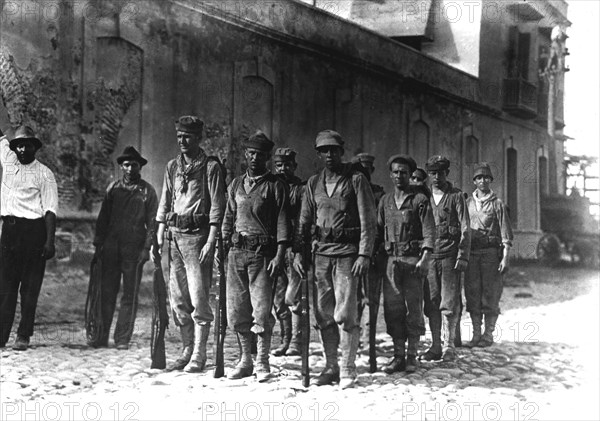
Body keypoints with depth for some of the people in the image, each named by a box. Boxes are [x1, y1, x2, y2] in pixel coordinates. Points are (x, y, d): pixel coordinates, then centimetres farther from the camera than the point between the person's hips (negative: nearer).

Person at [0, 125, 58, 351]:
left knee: (30, 287, -1)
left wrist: (50, 241, -14)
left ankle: (23, 336, 3)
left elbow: (50, 210, -7)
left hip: (34, 230, -5)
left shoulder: (44, 174, -2)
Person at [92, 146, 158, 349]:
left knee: (130, 296, 0)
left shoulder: (147, 191, 5)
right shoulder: (113, 188, 13)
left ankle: (123, 339, 4)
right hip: (111, 247, 2)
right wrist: (98, 243, 8)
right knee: (106, 293, 2)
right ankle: (101, 336, 8)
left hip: (134, 249, -2)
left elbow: (152, 221, 2)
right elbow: (102, 218, 15)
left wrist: (147, 248, -7)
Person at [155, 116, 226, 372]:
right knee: (178, 298, 7)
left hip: (197, 235, -6)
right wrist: (158, 238, 11)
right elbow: (165, 204, 18)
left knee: (198, 298, -7)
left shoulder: (210, 167, -2)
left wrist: (211, 242, -14)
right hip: (174, 236, 6)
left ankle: (199, 355, -2)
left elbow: (217, 207, -6)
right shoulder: (172, 167, 15)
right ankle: (187, 350, 16)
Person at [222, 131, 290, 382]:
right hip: (237, 251, 5)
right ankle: (245, 361, 18)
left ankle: (262, 363, 4)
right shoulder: (236, 185, 15)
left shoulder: (275, 186, 1)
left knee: (261, 310, -8)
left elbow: (282, 221, -4)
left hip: (262, 252, -5)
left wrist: (280, 255, -12)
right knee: (236, 310, 6)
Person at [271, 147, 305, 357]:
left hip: (295, 248, -5)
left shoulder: (302, 189, 1)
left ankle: (296, 343, 0)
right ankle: (285, 340, 17)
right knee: (278, 300, 8)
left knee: (292, 297, -7)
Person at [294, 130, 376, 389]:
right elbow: (304, 221, 16)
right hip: (322, 252, 5)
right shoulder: (314, 183, 13)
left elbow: (368, 221, -5)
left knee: (344, 314, -9)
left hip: (348, 252, -5)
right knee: (324, 315, 7)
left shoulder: (356, 180, -1)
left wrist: (364, 254, -13)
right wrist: (298, 251, 5)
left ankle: (348, 370, 0)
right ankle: (331, 367, 19)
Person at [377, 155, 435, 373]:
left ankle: (412, 356, 7)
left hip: (413, 259, -4)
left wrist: (425, 258, -16)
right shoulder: (385, 201, 15)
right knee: (392, 308, 3)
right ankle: (398, 355, 11)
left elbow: (429, 231, -5)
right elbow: (379, 230, 18)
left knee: (414, 308, -1)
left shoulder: (420, 200, 1)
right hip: (391, 259, 4)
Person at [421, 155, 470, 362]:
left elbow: (465, 229, -2)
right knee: (431, 303, 4)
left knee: (449, 303, -4)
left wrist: (462, 256, -10)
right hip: (429, 255, 4)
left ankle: (449, 345, 4)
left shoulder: (456, 196, 2)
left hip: (450, 255, -3)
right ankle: (436, 346, 11)